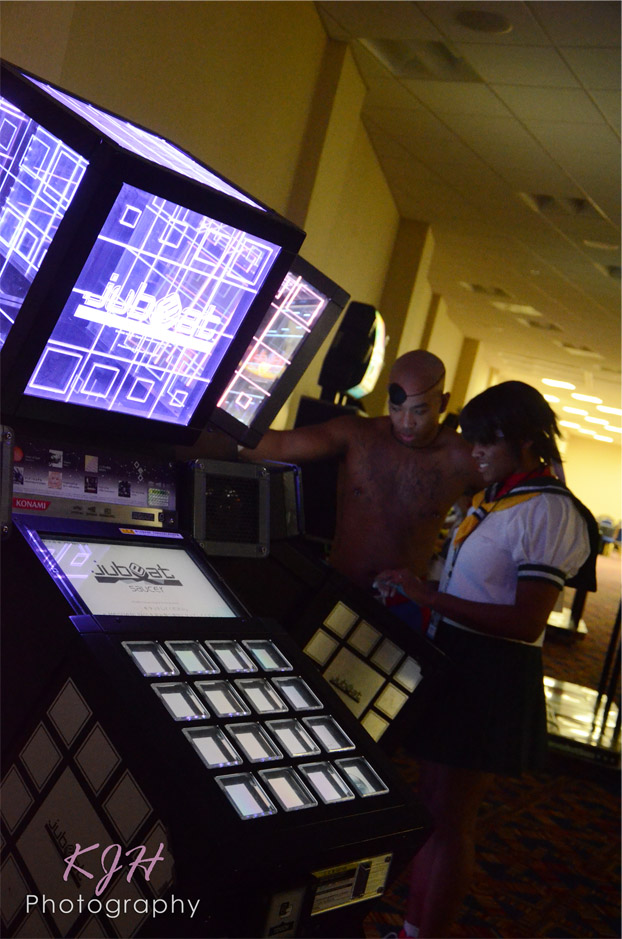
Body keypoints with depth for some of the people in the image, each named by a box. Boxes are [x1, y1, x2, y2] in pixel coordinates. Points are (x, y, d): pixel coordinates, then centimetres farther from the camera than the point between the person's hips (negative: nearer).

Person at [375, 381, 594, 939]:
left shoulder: (548, 512, -18)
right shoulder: (493, 496, 10)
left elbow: (526, 621, -23)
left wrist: (430, 596, -24)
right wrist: (413, 592, 4)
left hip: (493, 673, -9)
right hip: (454, 656, 9)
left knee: (450, 819, 3)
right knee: (430, 800, 17)